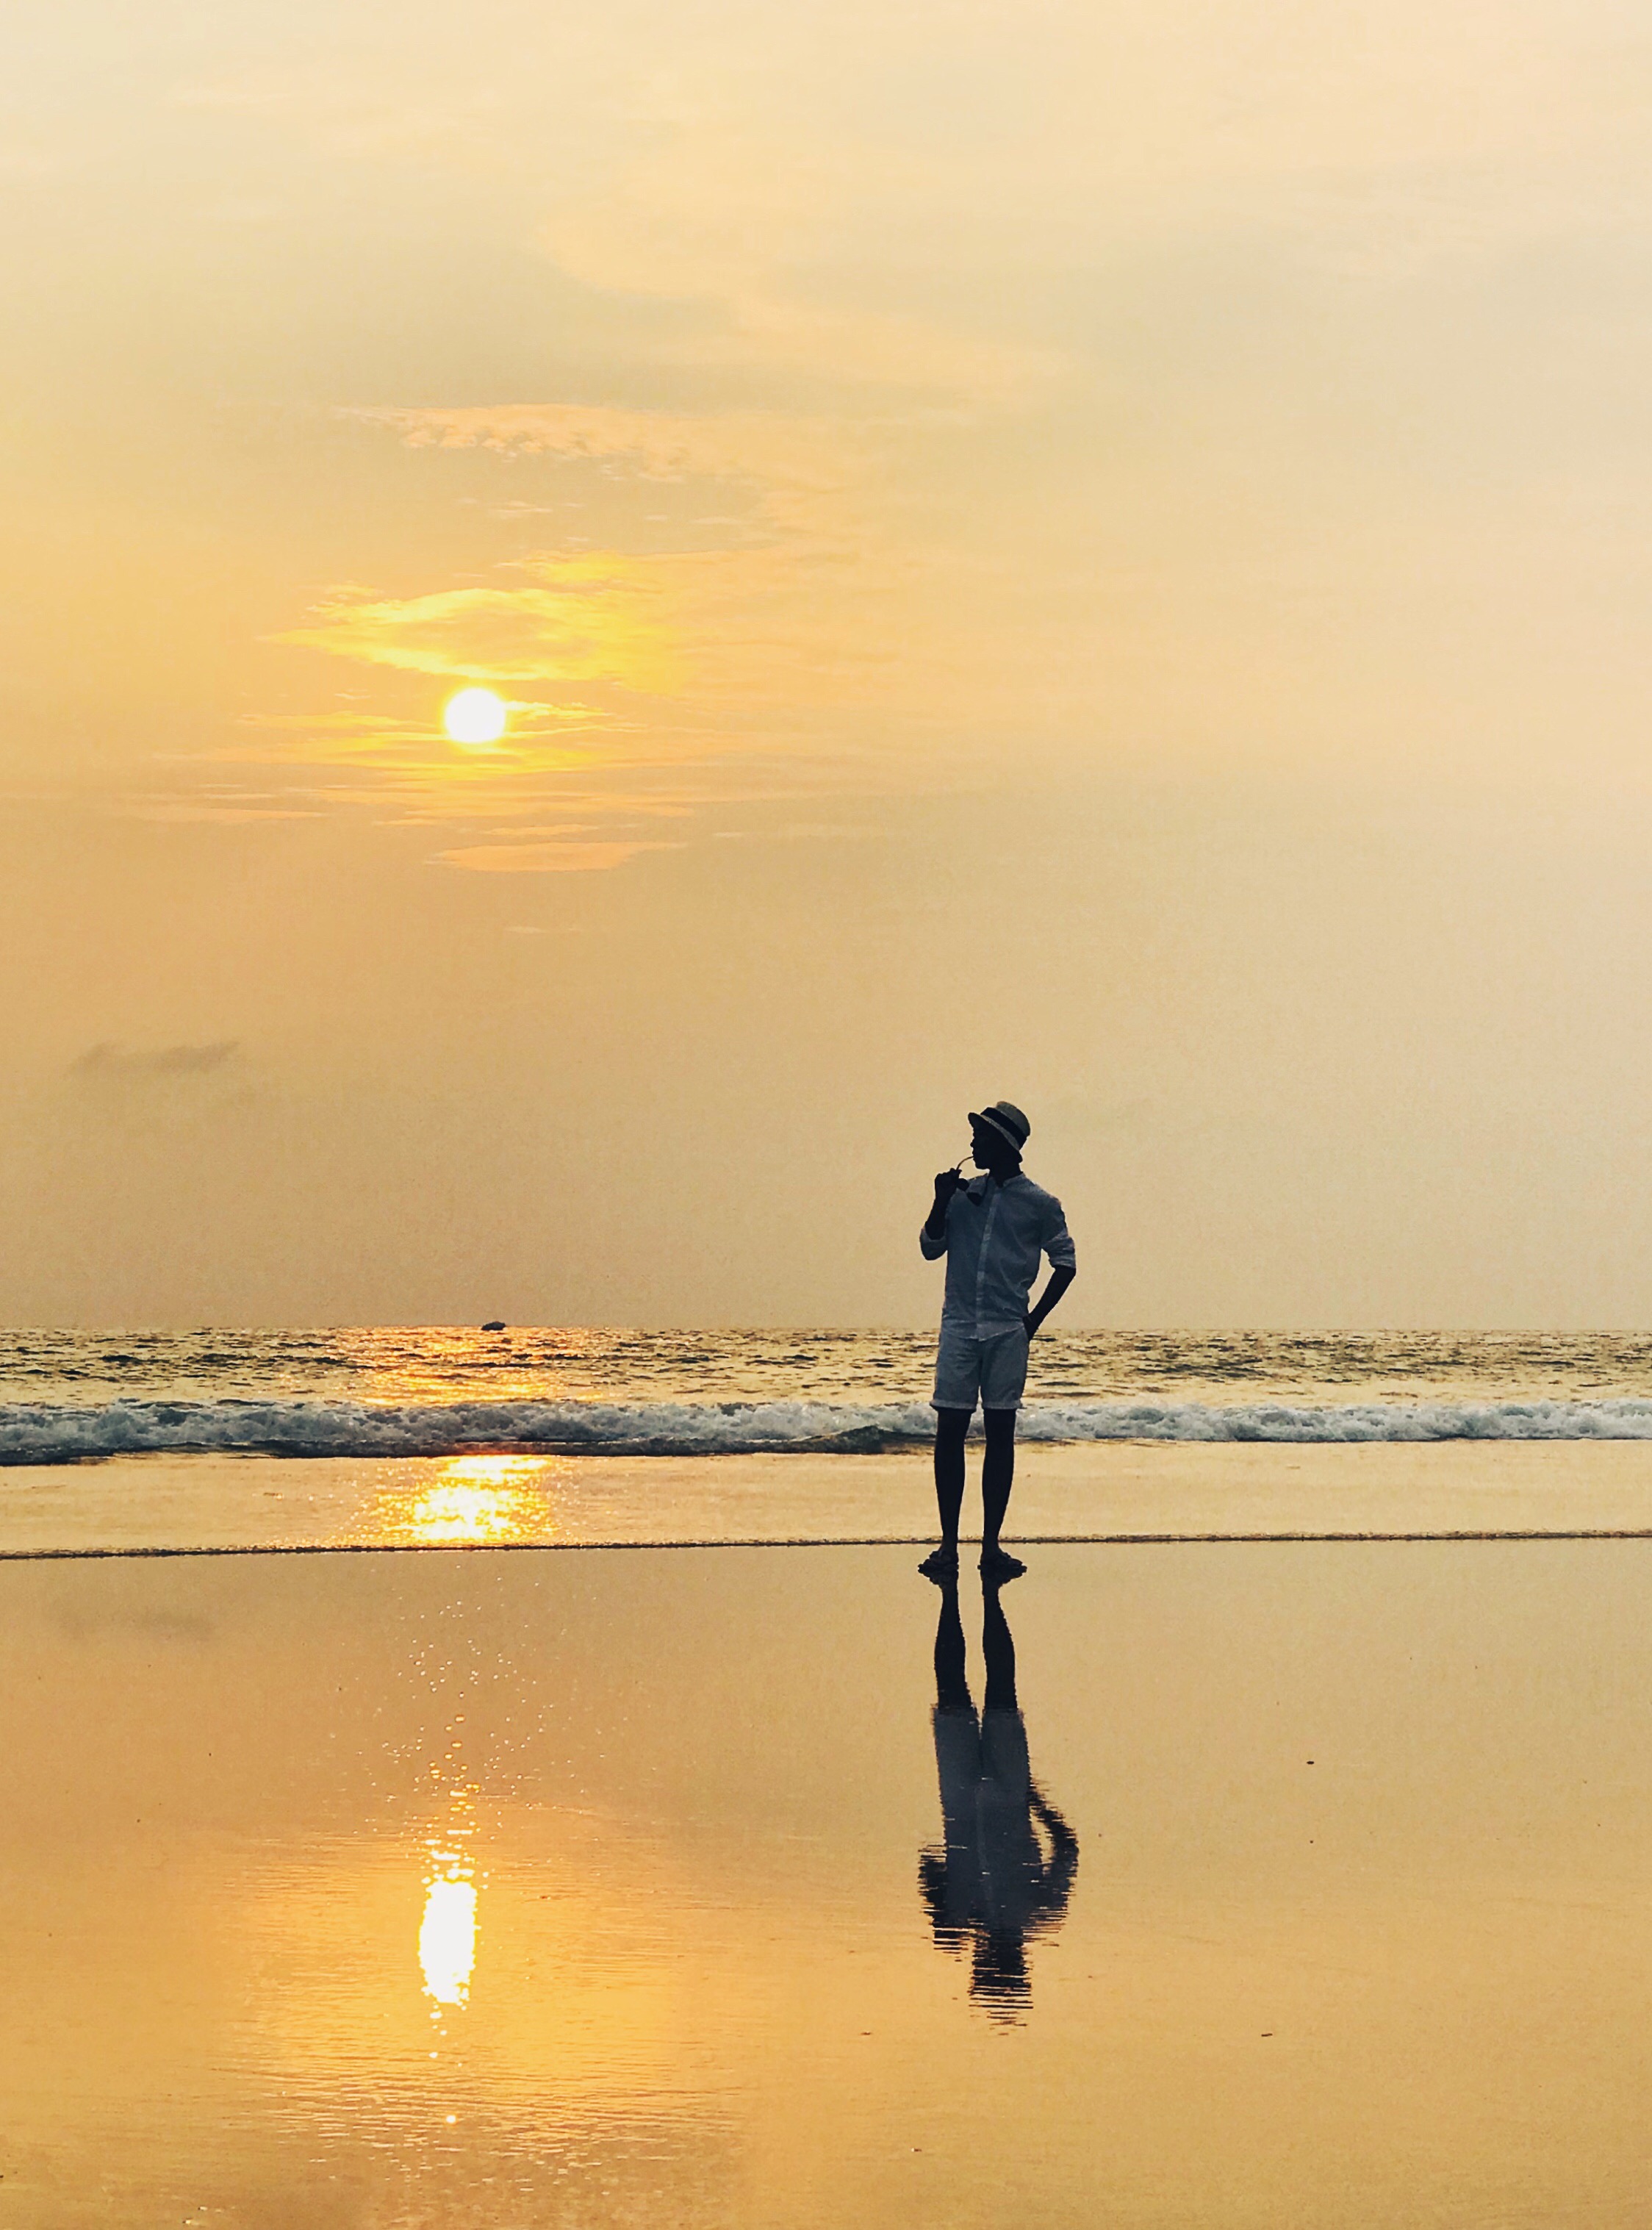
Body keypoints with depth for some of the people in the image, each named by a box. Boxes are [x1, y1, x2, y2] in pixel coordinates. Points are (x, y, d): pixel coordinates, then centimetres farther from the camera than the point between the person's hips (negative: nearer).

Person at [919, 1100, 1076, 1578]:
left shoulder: (1039, 1204, 1)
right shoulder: (964, 1193, 10)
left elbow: (1065, 1262, 8)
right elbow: (931, 1248, 12)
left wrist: (1035, 1319, 0)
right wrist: (941, 1203, -4)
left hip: (1008, 1332, -2)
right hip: (959, 1327, 2)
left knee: (1000, 1434, 1)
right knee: (949, 1431, -2)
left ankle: (991, 1545, 5)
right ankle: (948, 1543, 3)